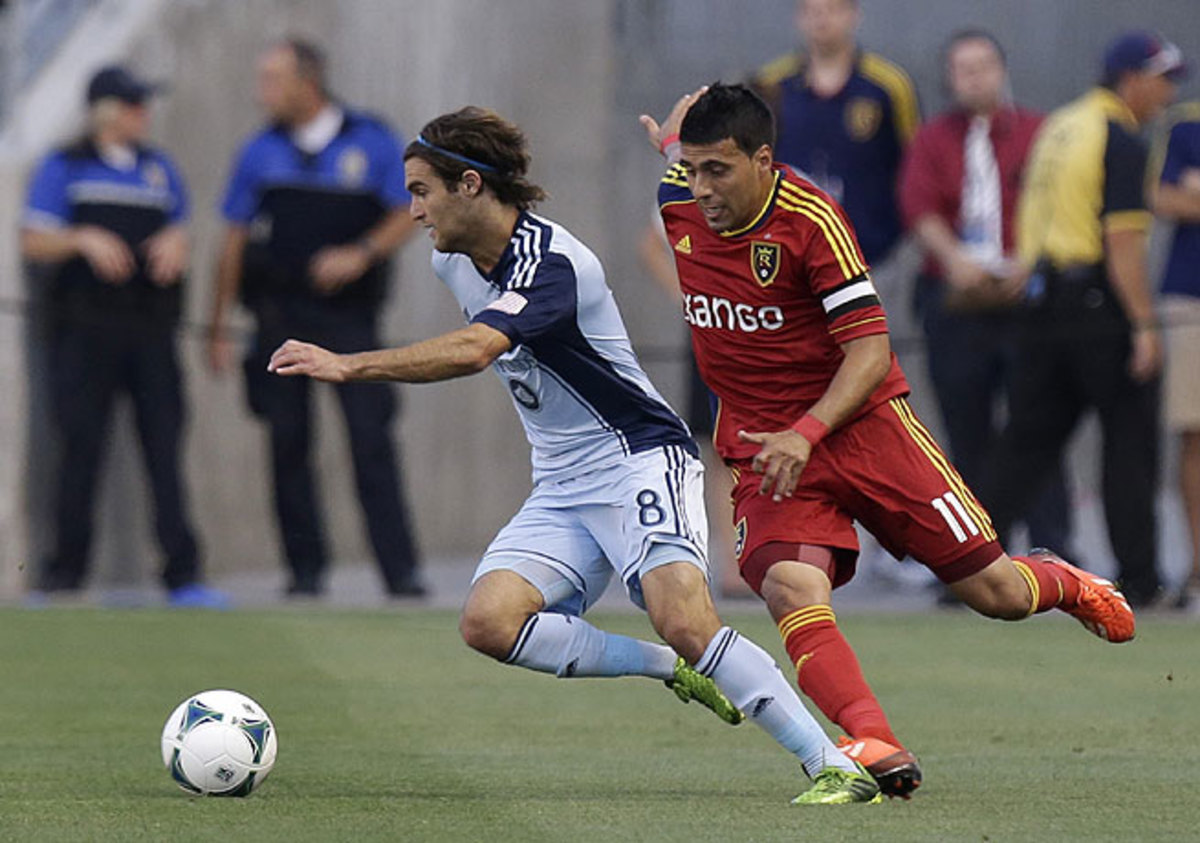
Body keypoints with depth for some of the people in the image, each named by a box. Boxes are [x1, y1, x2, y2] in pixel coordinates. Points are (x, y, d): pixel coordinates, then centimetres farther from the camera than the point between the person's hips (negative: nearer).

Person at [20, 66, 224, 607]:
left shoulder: (160, 170, 18)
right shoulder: (64, 168, 6)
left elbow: (181, 240, 21)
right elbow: (33, 243, 1)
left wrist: (175, 244, -2)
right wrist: (84, 240, -15)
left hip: (151, 332, 3)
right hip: (86, 332, -3)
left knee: (165, 447, -3)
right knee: (81, 446, -2)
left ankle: (183, 576, -6)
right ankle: (67, 567, 6)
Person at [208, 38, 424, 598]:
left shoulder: (372, 143, 2)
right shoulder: (261, 153, 9)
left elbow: (405, 216, 2)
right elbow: (235, 240, 10)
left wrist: (362, 252, -17)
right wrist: (219, 328, 8)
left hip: (349, 314, -3)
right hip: (280, 315, 3)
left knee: (371, 439, -10)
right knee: (288, 443, 0)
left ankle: (400, 571, -10)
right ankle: (306, 568, 9)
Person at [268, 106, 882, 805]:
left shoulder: (548, 261, -22)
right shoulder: (454, 259, 7)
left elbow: (472, 352, -38)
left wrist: (348, 366, -40)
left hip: (641, 460, -9)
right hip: (561, 490, 9)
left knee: (685, 623, -28)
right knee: (488, 621, -16)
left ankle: (836, 766, -20)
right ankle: (668, 668, -3)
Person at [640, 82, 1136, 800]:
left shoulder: (811, 219, -18)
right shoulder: (679, 200, -3)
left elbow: (870, 350, -19)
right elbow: (690, 110, 21)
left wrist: (806, 433, -29)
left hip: (859, 420, -3)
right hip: (761, 443, 3)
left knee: (995, 592, 1)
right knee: (793, 592, -28)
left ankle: (1064, 584, 37)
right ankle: (875, 746, -39)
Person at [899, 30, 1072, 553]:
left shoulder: (1038, 134, 8)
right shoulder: (932, 140, 10)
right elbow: (919, 206, -5)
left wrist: (1029, 263, -17)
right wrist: (954, 257, -22)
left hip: (1025, 294, -1)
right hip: (955, 302, 2)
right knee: (967, 432, 4)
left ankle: (1051, 546, -8)